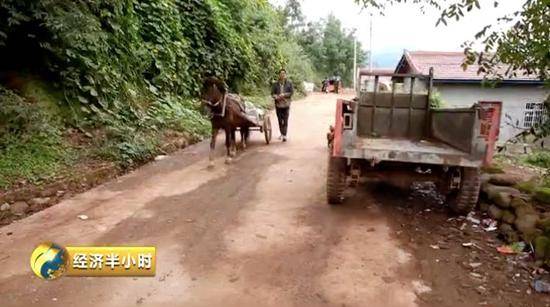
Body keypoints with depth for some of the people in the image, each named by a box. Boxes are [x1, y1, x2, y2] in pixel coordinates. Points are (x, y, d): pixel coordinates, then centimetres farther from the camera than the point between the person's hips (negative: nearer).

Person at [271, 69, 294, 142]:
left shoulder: (289, 83, 4)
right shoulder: (275, 84, 7)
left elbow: (292, 92, -2)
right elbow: (272, 93, 2)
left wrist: (284, 95, -14)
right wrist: (277, 97, -18)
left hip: (286, 104, -2)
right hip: (278, 104, 2)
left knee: (285, 120, -8)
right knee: (280, 120, 9)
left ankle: (284, 135, -10)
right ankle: (282, 134, 23)